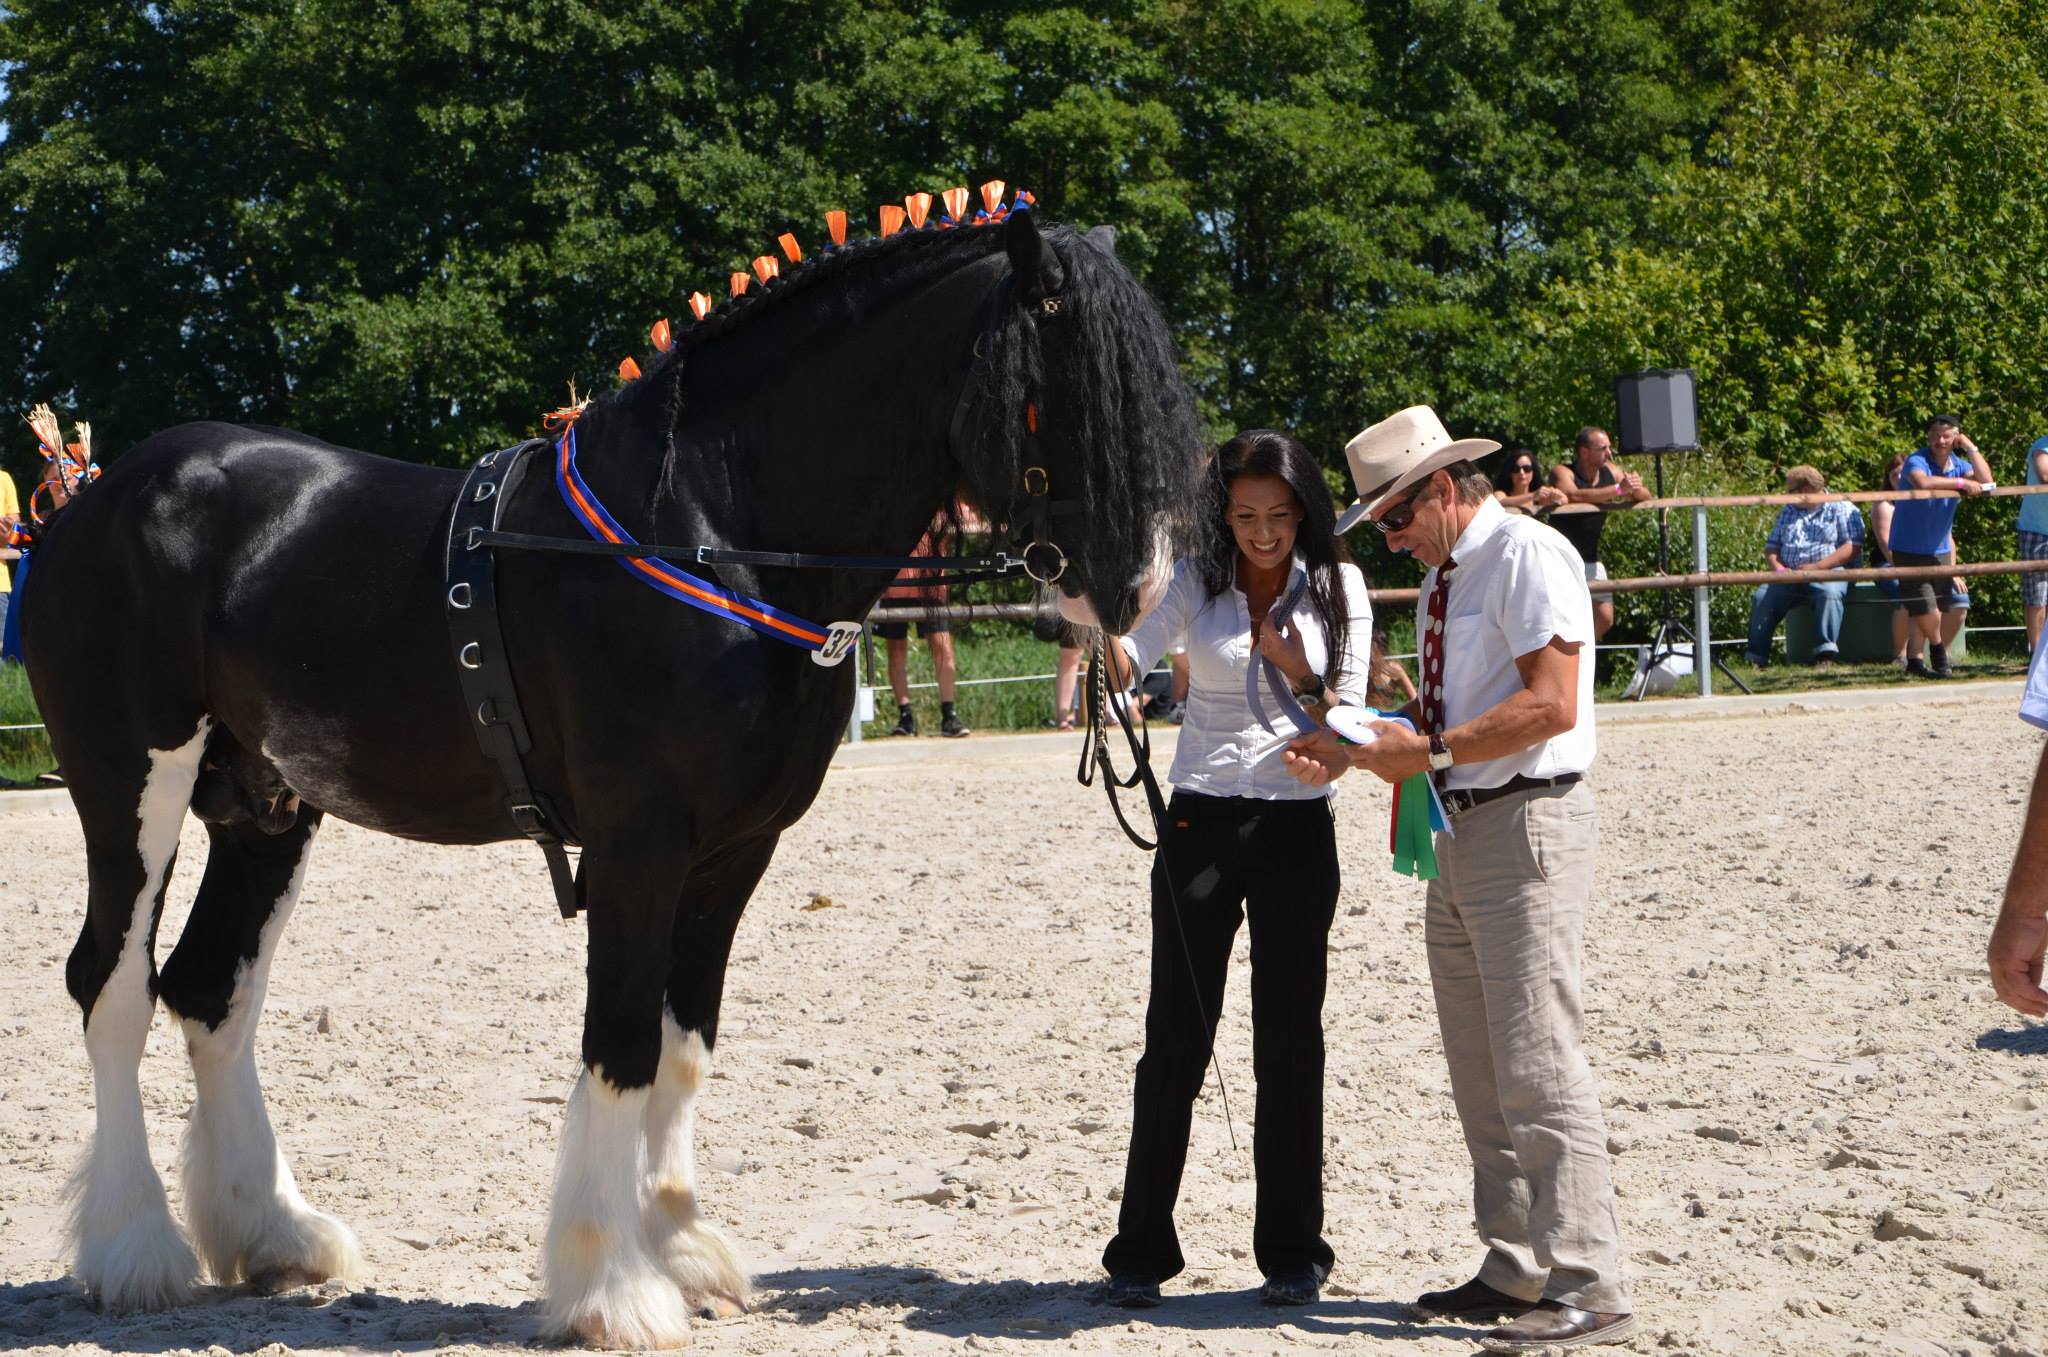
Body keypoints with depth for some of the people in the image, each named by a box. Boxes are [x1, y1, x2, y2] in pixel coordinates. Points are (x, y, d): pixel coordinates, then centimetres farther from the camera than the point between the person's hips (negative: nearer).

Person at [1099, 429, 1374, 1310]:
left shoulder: (1337, 588, 3)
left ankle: (1291, 1253, 13)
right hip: (1200, 823, 0)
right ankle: (1141, 1253, 9)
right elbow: (1124, 665, -16)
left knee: (1289, 1039, 3)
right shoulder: (1197, 582, 0)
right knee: (1175, 1037, 0)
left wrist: (1298, 673, -19)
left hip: (1297, 830, 0)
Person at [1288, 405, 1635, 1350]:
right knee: (1478, 1079, 11)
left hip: (1528, 823, -10)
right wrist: (1353, 752, 5)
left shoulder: (1527, 556, -11)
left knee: (1537, 1066, -11)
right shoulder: (1442, 577, 18)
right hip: (1460, 832, 10)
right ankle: (1514, 1272, 18)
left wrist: (1430, 750, -18)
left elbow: (1551, 704, -20)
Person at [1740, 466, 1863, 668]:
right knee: (1762, 597, -19)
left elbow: (1853, 547, -9)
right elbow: (1771, 545, 21)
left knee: (1829, 593, -38)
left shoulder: (1842, 509, 3)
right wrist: (1777, 566, -3)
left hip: (1829, 572, -5)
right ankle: (1756, 657, -17)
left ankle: (1826, 652, -38)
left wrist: (1818, 567, -18)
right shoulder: (1788, 512, 23)